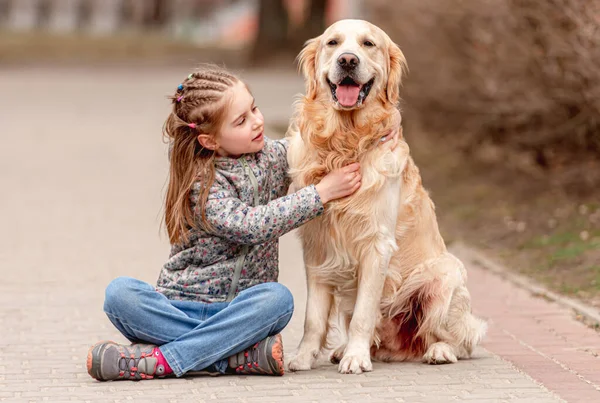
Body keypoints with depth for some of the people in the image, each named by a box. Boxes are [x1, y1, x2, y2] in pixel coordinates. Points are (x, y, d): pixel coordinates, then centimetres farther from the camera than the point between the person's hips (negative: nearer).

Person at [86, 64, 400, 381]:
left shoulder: (274, 155, 6)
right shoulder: (202, 185, -10)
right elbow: (251, 226, -23)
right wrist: (322, 192, -19)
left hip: (241, 308, 3)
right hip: (181, 304, -3)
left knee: (277, 297, -33)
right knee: (120, 293, -31)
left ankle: (159, 360, -33)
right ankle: (241, 356, -37)